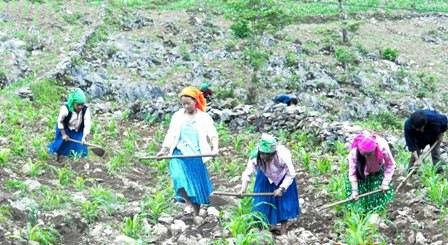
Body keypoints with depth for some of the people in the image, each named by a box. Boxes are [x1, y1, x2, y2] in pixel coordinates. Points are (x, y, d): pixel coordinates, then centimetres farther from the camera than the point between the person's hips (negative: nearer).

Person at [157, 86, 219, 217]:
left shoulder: (204, 117, 4)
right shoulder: (177, 116, 10)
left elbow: (212, 134, -5)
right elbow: (171, 134, 9)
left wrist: (215, 147, -24)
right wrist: (164, 150, -4)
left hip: (196, 156, 0)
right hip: (179, 154, 0)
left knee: (197, 184, 3)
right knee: (179, 177, -26)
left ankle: (196, 215, 15)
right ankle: (188, 202, -9)